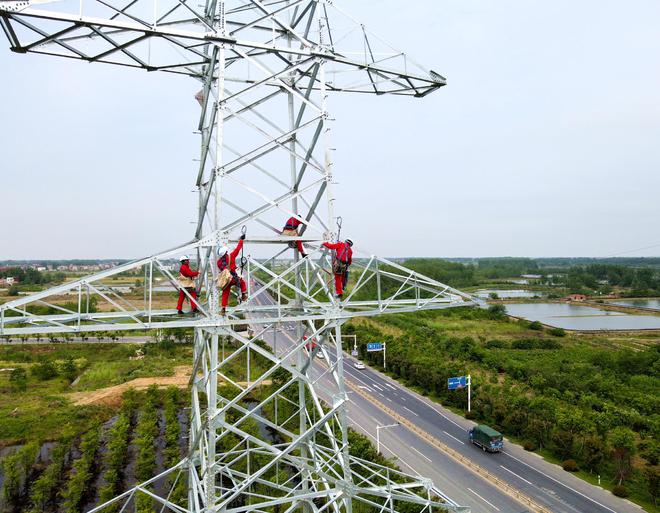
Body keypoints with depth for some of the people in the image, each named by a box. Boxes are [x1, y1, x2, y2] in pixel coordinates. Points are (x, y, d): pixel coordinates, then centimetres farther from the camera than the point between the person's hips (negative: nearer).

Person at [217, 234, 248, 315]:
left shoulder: (219, 261, 4)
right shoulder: (231, 256, -8)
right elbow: (238, 248, 0)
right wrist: (241, 239, 10)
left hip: (225, 279, 4)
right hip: (233, 278, -4)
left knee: (225, 294, 11)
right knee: (242, 282, 26)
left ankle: (223, 308, 9)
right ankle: (243, 295, 24)